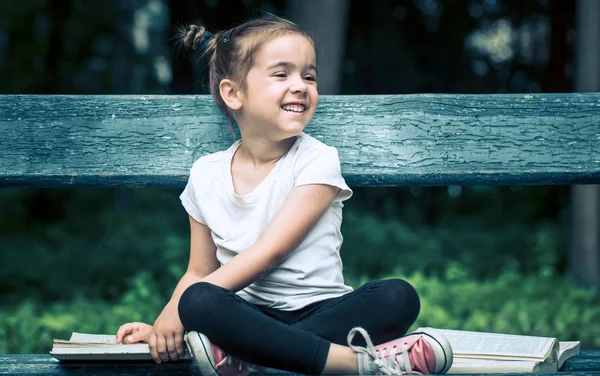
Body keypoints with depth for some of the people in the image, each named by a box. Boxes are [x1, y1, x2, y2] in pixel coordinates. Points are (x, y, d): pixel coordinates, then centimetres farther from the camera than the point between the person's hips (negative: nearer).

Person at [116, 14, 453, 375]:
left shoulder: (317, 161, -5)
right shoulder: (206, 175, 6)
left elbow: (268, 253, -13)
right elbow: (199, 273, 13)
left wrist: (177, 312, -18)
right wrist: (163, 325, -5)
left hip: (321, 310, -1)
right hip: (251, 315, 1)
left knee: (398, 296, -27)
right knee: (200, 301, -30)